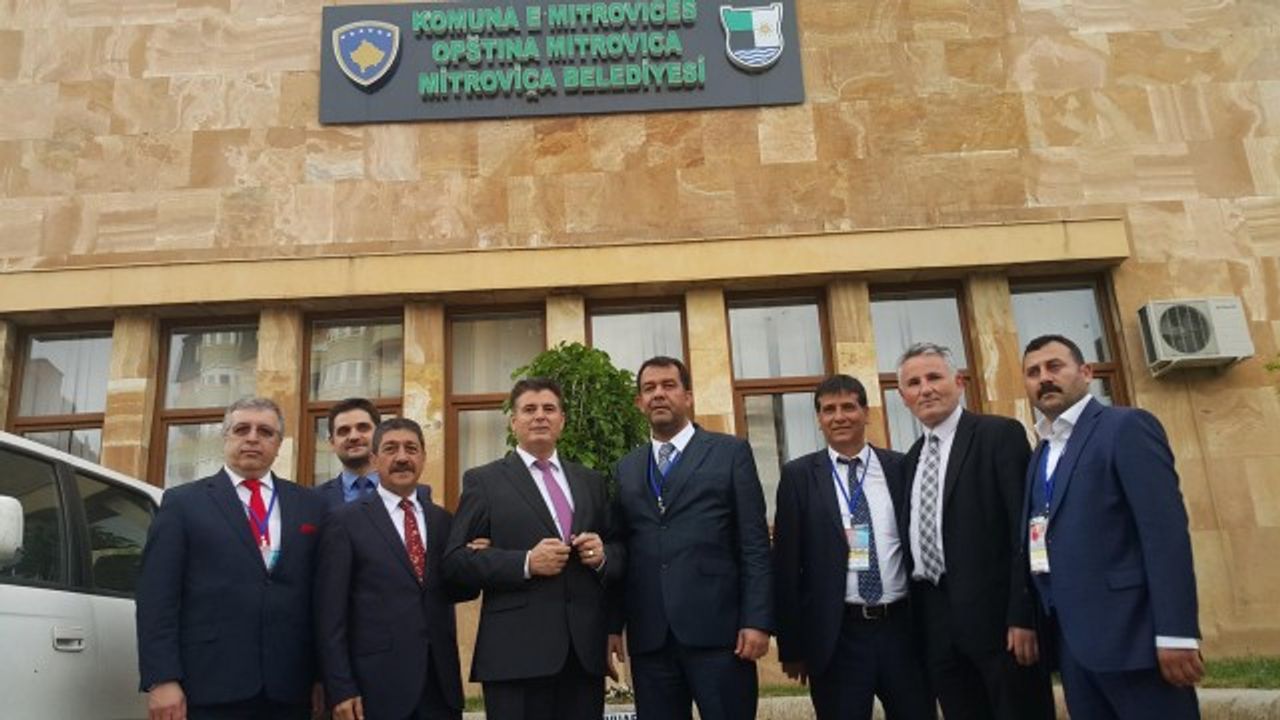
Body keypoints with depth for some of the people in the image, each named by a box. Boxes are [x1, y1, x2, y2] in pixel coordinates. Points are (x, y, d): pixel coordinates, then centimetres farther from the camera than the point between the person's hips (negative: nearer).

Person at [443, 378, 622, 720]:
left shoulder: (591, 481, 16)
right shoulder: (483, 480, 4)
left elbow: (620, 552, 16)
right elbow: (455, 560, -5)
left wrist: (602, 555, -6)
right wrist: (525, 563, -16)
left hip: (585, 648, 4)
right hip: (517, 652, -4)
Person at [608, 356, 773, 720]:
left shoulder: (730, 452, 4)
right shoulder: (626, 468, 15)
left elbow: (755, 544, -2)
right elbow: (621, 550, 12)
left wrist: (757, 621, -9)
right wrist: (613, 624, 6)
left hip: (716, 628, -3)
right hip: (648, 636, 3)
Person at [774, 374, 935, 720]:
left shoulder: (901, 468, 5)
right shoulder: (799, 475, 1)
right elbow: (786, 565, -1)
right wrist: (791, 645, -3)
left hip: (903, 628, 2)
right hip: (838, 636, -2)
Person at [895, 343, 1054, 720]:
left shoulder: (1000, 434, -5)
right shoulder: (913, 456, 15)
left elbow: (1025, 528, -11)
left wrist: (1023, 615, -17)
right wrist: (916, 614, 10)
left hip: (994, 612, -6)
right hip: (935, 618, 6)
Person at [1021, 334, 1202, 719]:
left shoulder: (1127, 427, -6)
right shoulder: (1040, 455, 17)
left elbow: (1166, 530, -14)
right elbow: (1042, 541, 14)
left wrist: (1175, 634, -20)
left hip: (1129, 632, -7)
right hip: (1070, 639, 7)